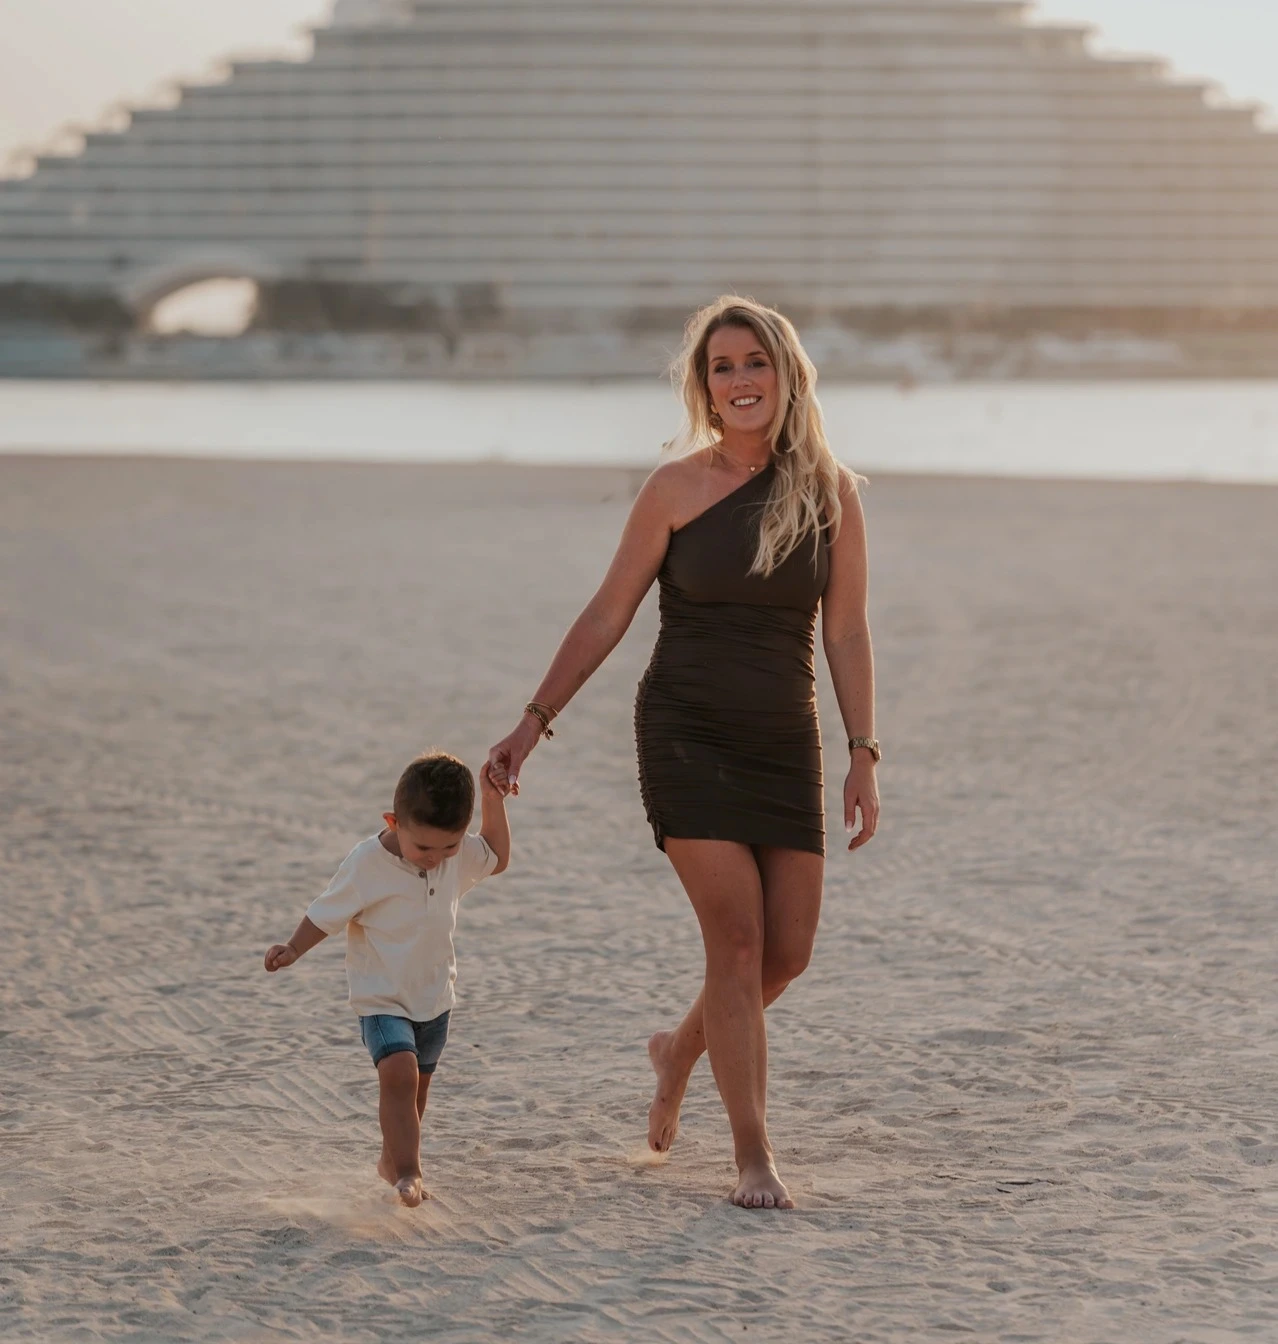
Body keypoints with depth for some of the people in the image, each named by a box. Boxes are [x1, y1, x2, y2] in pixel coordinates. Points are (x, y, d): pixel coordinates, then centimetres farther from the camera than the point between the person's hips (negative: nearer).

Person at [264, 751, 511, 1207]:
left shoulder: (459, 854, -7)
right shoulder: (367, 863, -22)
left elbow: (497, 859, 12)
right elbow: (328, 913, -12)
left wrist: (494, 802, 0)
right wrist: (293, 949, -25)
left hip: (435, 998, 5)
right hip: (382, 999, -5)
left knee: (416, 1085, 17)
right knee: (400, 1073, -25)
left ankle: (392, 1161, 37)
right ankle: (408, 1173, -25)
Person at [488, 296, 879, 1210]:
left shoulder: (830, 492, 2)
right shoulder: (678, 489, -3)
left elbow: (845, 632, 4)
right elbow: (608, 616, 3)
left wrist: (863, 755, 0)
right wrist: (535, 722, 0)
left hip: (785, 742, 3)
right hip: (687, 732, -3)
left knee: (789, 952, 4)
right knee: (738, 941, -11)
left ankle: (679, 1051, 35)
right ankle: (755, 1158, -4)